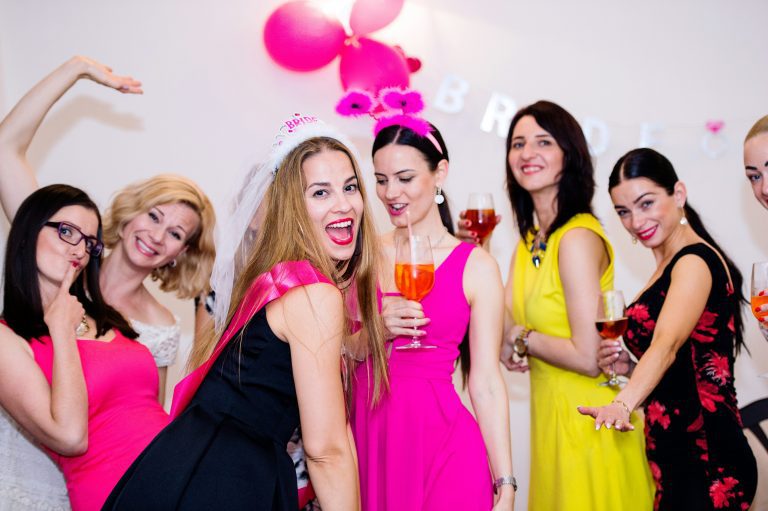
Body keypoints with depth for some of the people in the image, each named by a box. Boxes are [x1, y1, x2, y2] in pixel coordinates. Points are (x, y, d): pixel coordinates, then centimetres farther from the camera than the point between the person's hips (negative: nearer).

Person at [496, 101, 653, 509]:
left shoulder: (578, 238, -19)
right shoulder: (530, 240, 6)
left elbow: (588, 358, -23)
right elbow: (511, 320, 8)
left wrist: (520, 337, -10)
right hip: (550, 413, 8)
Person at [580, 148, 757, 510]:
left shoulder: (695, 262, -13)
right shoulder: (669, 267, 15)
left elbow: (667, 344, -30)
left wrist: (623, 403, -44)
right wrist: (628, 367, 3)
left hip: (704, 457, -9)